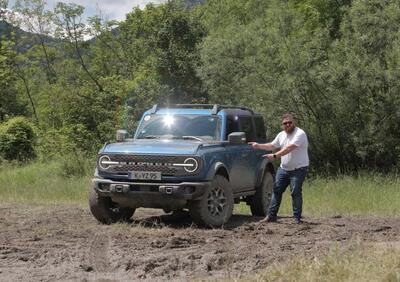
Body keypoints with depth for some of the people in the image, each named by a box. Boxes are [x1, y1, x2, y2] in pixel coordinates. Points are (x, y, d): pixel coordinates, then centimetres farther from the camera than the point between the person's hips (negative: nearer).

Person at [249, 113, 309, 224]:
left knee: (296, 192, -7)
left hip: (298, 169, -8)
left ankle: (297, 218, 2)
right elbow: (272, 146, 22)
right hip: (284, 168, 8)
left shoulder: (300, 134, -16)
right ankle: (271, 215, 11)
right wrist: (258, 146, 11)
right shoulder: (281, 135, 11)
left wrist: (275, 156, -32)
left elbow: (289, 148, -27)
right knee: (276, 190, 6)